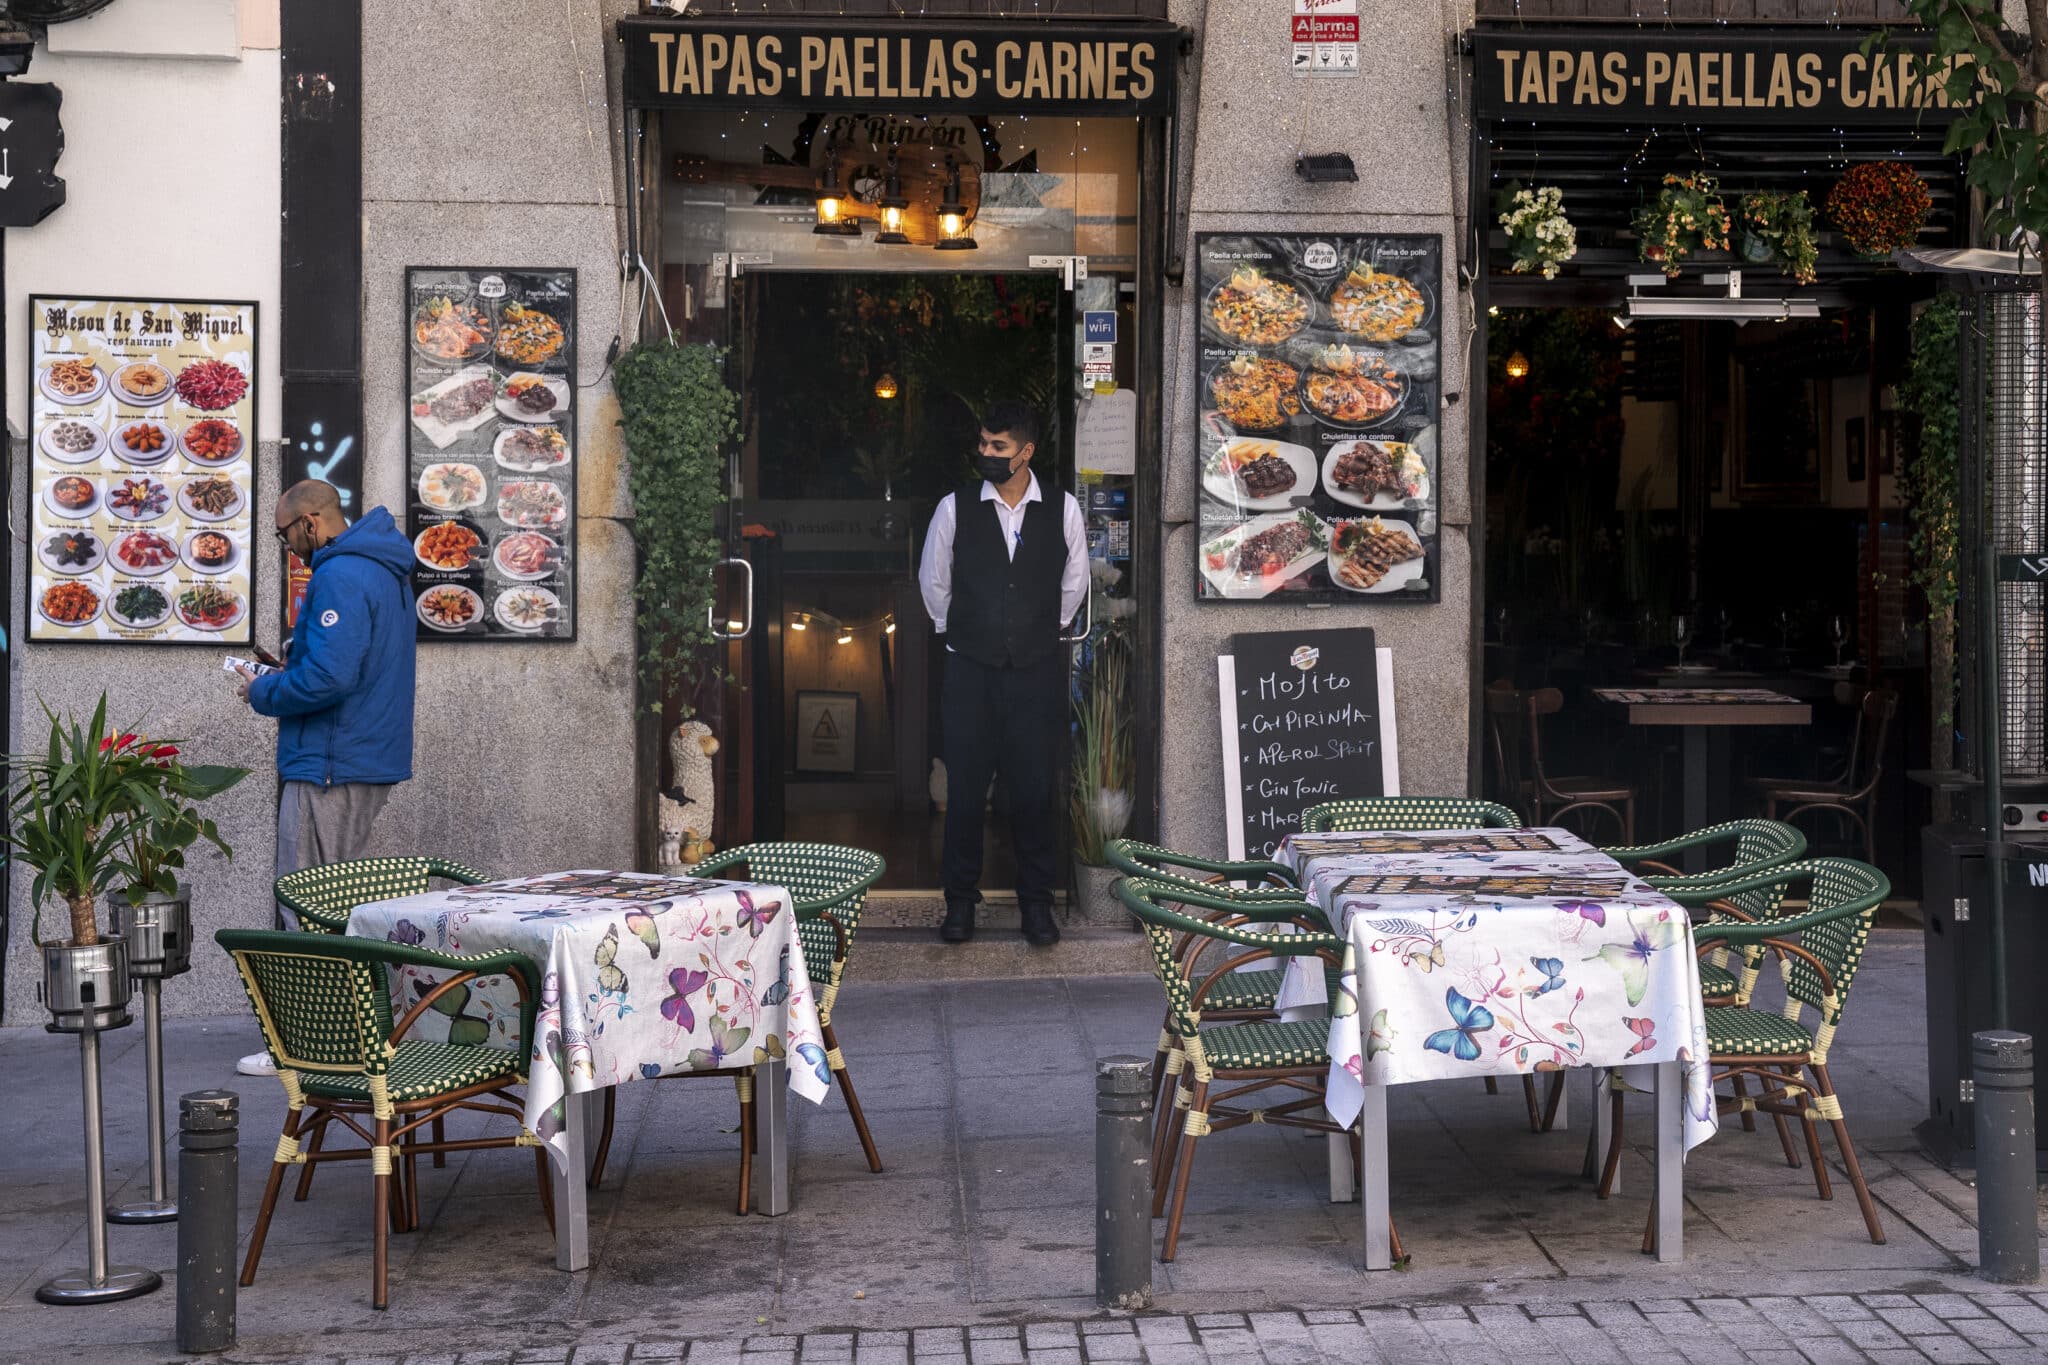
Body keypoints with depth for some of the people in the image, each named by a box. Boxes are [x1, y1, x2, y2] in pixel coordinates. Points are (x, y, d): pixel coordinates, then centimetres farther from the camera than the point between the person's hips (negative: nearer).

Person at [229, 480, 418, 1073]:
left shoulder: (340, 576, -17)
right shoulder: (386, 572, 16)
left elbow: (327, 678, -25)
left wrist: (263, 692, -9)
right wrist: (292, 666, 13)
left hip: (329, 768, -10)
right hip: (372, 762, 10)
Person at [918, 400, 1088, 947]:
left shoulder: (1063, 510, 1)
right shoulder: (955, 508, -1)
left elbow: (1074, 584, 14)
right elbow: (933, 581, 13)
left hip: (1037, 670, 0)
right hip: (969, 671, 0)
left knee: (1035, 790, 3)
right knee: (965, 789, 2)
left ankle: (1036, 903, 15)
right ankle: (960, 902, 14)